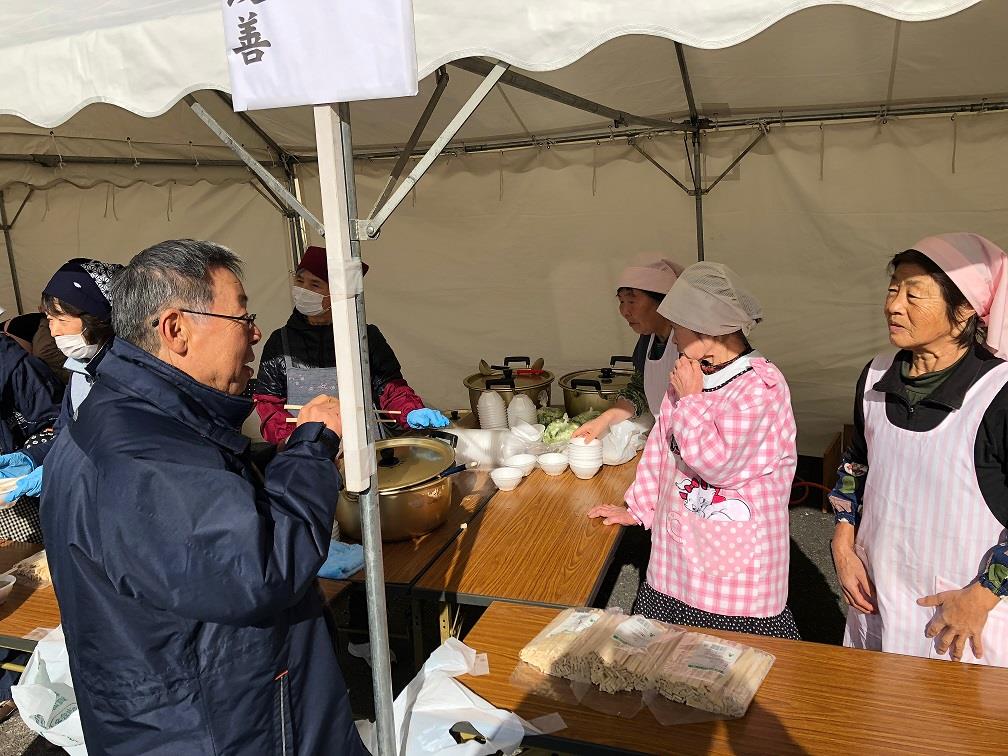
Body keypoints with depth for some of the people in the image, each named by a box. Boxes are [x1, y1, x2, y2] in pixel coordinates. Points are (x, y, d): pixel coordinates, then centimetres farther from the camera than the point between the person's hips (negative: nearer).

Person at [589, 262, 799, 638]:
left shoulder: (762, 386, -18)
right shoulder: (689, 376, 4)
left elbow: (715, 462, -22)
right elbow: (661, 447, 13)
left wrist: (691, 398, -15)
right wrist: (637, 509, 18)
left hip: (736, 561, -7)